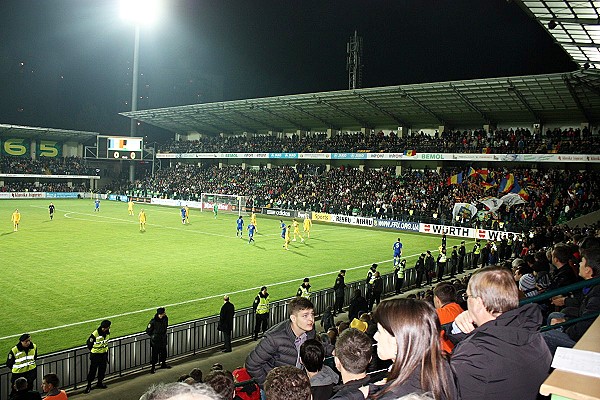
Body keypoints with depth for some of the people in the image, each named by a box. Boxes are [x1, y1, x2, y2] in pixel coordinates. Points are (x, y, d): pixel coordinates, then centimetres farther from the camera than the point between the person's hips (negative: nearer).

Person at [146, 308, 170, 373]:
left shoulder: (165, 318, -8)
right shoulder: (153, 321, -23)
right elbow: (148, 331, -11)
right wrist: (152, 336, -1)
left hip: (163, 339, 5)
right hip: (155, 341, -5)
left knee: (163, 352, 19)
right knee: (154, 354, 4)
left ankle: (163, 364, 38)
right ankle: (153, 367, 18)